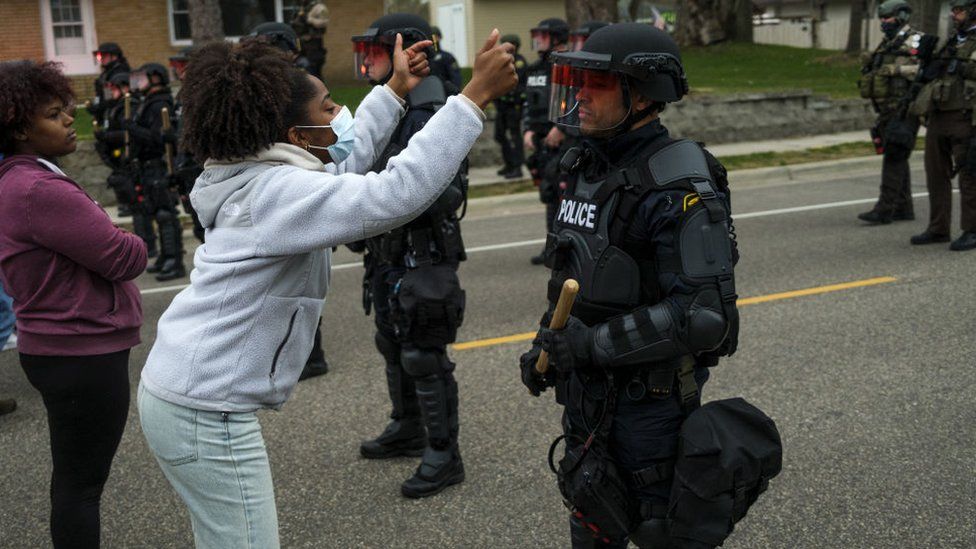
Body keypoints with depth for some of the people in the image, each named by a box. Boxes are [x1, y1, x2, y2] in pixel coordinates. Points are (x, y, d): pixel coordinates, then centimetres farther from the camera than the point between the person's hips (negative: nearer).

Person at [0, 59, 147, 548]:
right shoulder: (40, 190, -22)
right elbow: (126, 259, -21)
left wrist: (105, 239, -4)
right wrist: (129, 243, 0)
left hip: (61, 349, 10)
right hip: (83, 353, -10)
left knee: (74, 477, 23)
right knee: (81, 482, 2)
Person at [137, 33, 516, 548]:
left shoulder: (257, 180, 8)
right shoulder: (281, 191, -21)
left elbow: (343, 161, 25)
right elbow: (398, 193, -34)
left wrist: (394, 90, 27)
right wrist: (476, 95, -31)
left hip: (179, 392, 10)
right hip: (207, 414, -10)